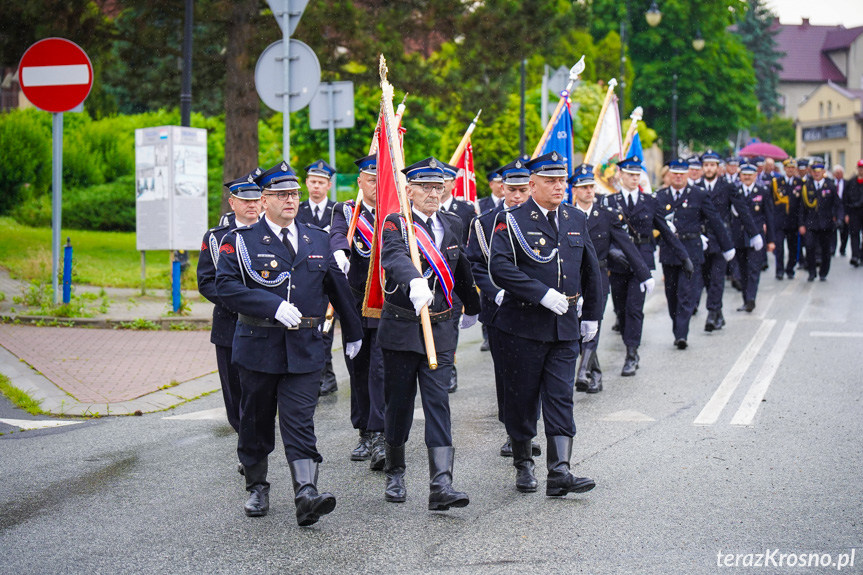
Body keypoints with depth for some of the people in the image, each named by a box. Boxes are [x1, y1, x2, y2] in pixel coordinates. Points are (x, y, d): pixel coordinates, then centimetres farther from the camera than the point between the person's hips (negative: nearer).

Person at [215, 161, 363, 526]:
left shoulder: (317, 240, 11)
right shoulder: (241, 241, -1)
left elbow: (338, 288, 21)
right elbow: (226, 286, -13)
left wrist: (353, 332, 28)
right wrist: (274, 306, -22)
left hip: (305, 348, 1)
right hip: (258, 345, -1)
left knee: (300, 422, -8)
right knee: (256, 422, 11)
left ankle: (306, 496, -19)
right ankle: (257, 488, 28)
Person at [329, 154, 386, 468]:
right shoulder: (345, 211, 6)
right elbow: (338, 235, -16)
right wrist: (340, 253, -38)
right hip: (355, 305, 2)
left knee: (382, 369, -12)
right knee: (359, 369, 10)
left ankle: (379, 437, -16)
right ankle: (365, 434, 22)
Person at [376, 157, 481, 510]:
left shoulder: (452, 225, 8)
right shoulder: (396, 225, -8)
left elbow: (461, 269, 25)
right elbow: (395, 257, -32)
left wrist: (471, 308, 37)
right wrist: (415, 282, -52)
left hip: (440, 328, 3)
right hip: (401, 327, -3)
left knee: (438, 403, -6)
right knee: (398, 403, 8)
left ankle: (441, 486, -13)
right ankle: (395, 473, 29)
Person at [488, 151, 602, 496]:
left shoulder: (576, 220, 11)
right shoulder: (511, 221, -6)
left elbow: (590, 271, 20)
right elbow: (499, 267, -20)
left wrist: (591, 316, 18)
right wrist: (543, 294, -23)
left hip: (566, 326, 4)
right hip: (523, 325, -4)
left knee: (561, 397, -3)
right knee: (522, 398, 6)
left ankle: (560, 473, -6)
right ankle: (523, 466, 22)